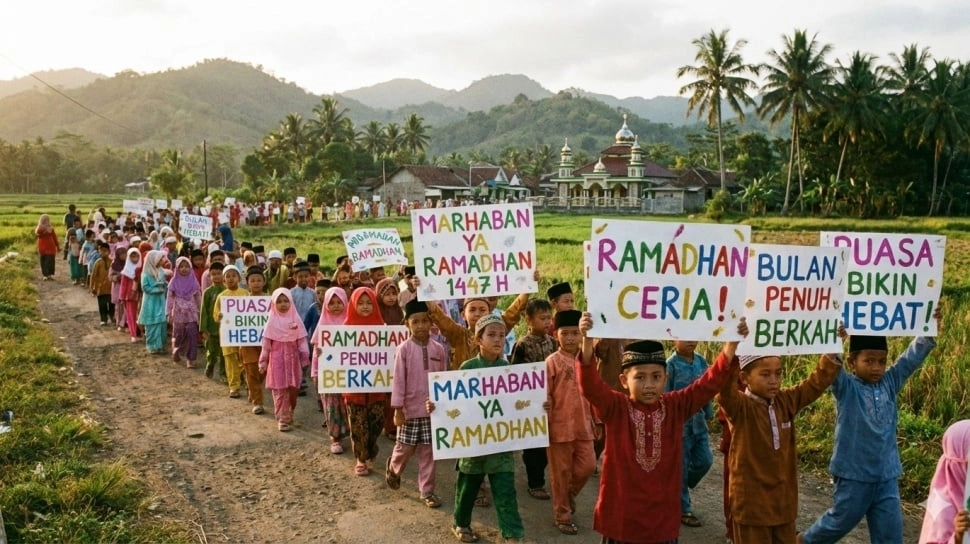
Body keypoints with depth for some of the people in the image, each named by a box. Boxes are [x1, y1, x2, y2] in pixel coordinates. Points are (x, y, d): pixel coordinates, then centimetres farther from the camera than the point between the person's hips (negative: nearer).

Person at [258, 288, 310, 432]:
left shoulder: (296, 319, 0)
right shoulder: (272, 321, -1)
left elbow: (302, 341, 2)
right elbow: (266, 343, 1)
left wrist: (305, 358, -1)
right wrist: (263, 361, 0)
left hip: (293, 358, 1)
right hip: (277, 359, -1)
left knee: (293, 388, 7)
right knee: (280, 390, 0)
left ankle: (289, 414, 28)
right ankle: (282, 419, 4)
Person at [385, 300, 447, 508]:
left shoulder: (439, 349, 1)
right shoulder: (403, 349, -7)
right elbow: (398, 380, -8)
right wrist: (398, 409, -10)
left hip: (433, 409, 2)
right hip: (410, 409, -2)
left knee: (428, 451, 7)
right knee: (405, 448, 6)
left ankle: (427, 490, 18)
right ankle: (393, 468, 38)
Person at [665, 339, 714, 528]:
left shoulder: (702, 361, 2)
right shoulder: (670, 365, -15)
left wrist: (708, 414, 14)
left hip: (698, 420, 6)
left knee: (705, 460, 9)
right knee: (681, 466, 4)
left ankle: (677, 491, 33)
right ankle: (683, 509, 19)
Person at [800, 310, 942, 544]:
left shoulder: (890, 383, 2)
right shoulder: (846, 388, -10)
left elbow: (912, 357, -5)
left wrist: (930, 330, -20)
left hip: (887, 476, 4)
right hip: (854, 474, -4)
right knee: (841, 522, 13)